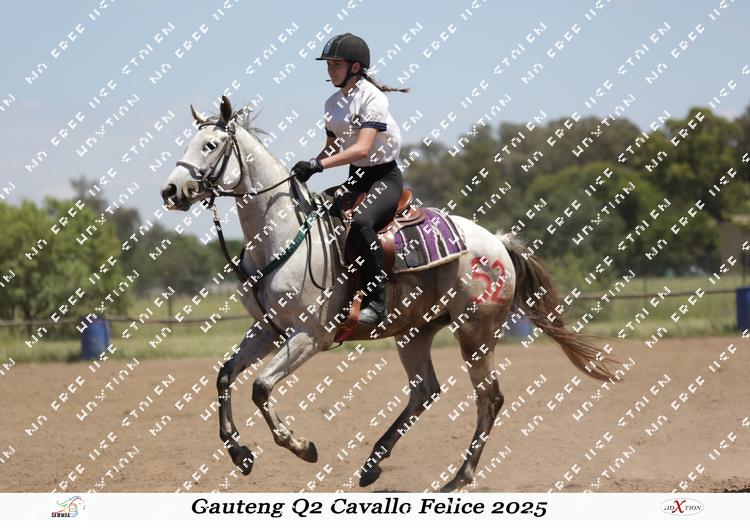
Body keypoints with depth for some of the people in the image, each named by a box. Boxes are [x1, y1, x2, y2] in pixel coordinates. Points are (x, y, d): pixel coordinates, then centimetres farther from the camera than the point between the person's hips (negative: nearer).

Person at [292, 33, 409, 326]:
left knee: (360, 223, -35)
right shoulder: (333, 104, 10)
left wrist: (318, 164, -37)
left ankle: (375, 301, -32)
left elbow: (363, 148, -28)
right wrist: (305, 170, 0)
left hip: (384, 177, -9)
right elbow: (332, 148, 19)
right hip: (355, 179, 9)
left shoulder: (372, 98, -15)